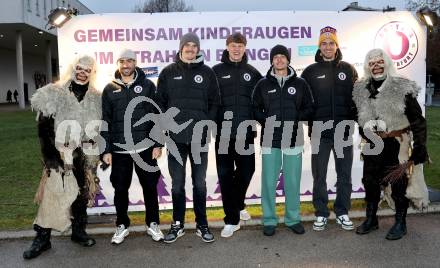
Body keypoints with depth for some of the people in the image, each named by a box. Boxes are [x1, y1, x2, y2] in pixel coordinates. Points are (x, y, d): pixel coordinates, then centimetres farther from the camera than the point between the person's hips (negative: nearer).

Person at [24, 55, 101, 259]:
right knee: (53, 194, -8)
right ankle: (42, 238, 5)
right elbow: (44, 129, -6)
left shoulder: (97, 99, 7)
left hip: (87, 157, 3)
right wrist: (50, 156, -12)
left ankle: (79, 231, 28)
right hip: (61, 155, -3)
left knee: (83, 194, 11)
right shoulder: (55, 94, -2)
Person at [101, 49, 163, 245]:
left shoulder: (147, 85, 4)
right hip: (119, 150, 1)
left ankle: (153, 224, 23)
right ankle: (122, 225, 25)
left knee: (150, 187, 7)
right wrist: (106, 150, -1)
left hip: (145, 148, -1)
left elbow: (156, 116, 1)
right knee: (120, 189, 9)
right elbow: (105, 121, 5)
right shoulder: (110, 89, 7)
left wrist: (158, 144, -5)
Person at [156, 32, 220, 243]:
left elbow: (214, 102, 6)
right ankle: (178, 224, 23)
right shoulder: (168, 72, 5)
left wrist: (206, 123, -5)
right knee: (177, 184, 9)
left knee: (200, 183, 9)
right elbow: (160, 102, 6)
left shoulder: (207, 73, 5)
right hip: (176, 138, 0)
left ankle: (202, 225, 23)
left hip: (199, 137, 0)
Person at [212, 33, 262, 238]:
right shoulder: (217, 71, 4)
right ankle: (231, 219, 11)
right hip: (223, 133, -2)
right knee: (225, 175, 0)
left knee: (246, 171, 11)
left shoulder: (252, 73, 9)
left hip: (246, 133, 2)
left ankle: (238, 206, 38)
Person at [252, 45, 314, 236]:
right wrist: (265, 120, -8)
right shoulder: (263, 84, 8)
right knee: (269, 181, 1)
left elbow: (309, 109, 9)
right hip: (270, 139, 0)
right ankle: (269, 220, 14)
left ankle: (293, 218, 20)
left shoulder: (300, 84, 9)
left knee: (293, 181, 6)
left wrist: (296, 118, -8)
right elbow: (255, 108, 10)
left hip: (293, 138, 1)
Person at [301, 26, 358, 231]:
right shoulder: (310, 71, 4)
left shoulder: (348, 69, 7)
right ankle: (321, 214, 19)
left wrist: (352, 118, -1)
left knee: (344, 174, 9)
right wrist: (310, 121, -5)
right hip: (319, 132, -1)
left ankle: (342, 213, 23)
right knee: (319, 175, 6)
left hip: (343, 130, 1)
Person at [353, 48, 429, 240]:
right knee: (370, 181, 12)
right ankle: (371, 219, 29)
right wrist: (365, 133, 13)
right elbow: (359, 116, 19)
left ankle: (400, 223, 23)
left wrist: (419, 146, -11)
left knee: (399, 184, 5)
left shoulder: (402, 88, -8)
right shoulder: (361, 90, 4)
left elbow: (417, 120, -8)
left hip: (397, 143, -4)